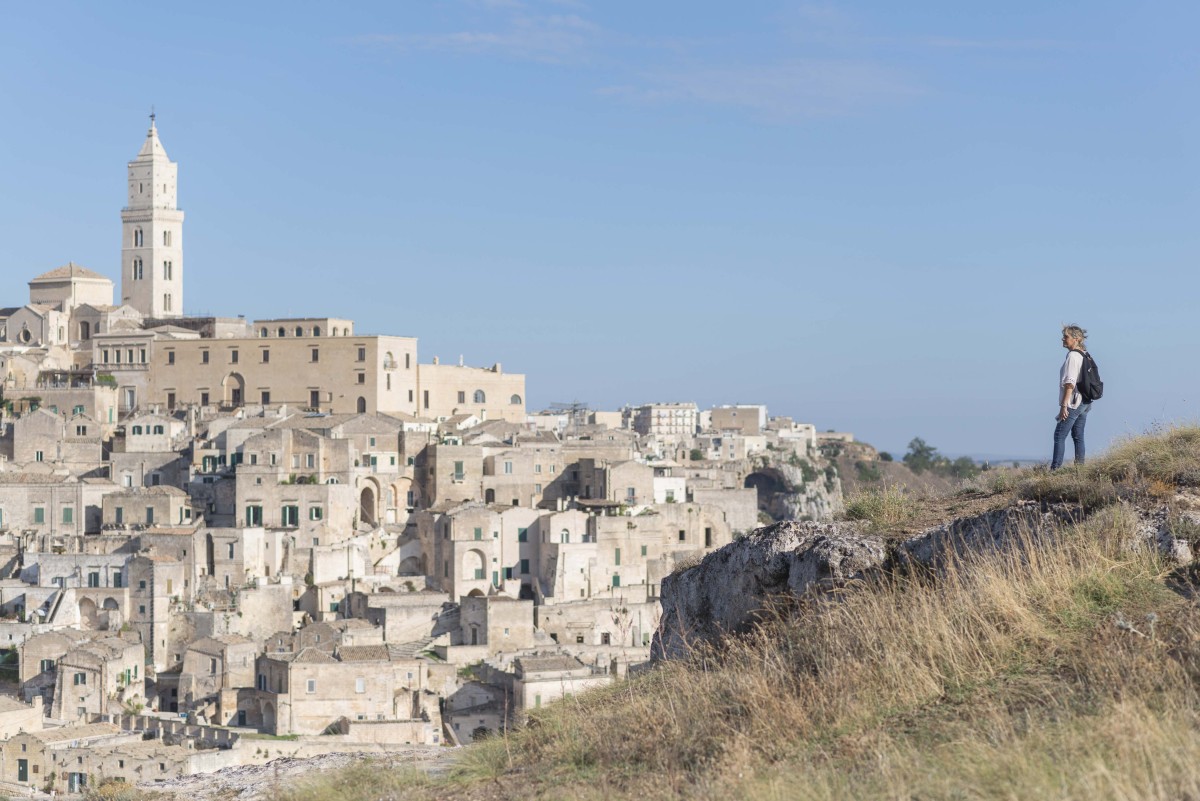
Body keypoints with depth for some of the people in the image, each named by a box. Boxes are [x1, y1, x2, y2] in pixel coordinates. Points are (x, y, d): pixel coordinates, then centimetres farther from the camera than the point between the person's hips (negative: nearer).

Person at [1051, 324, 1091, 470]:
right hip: (1085, 402, 9)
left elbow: (1070, 383, -20)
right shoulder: (1084, 356, 14)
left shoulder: (1072, 356, -14)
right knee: (1078, 436, 11)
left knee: (1059, 436, -8)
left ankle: (1055, 468, -14)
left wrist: (1063, 405, -21)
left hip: (1073, 403, -9)